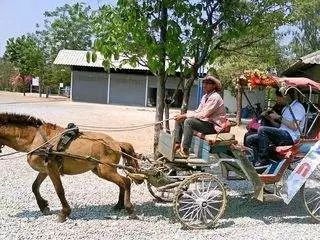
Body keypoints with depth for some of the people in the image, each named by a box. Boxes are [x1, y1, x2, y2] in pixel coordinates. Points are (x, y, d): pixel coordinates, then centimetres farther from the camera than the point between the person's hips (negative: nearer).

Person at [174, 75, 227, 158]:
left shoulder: (215, 97, -17)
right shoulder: (205, 96, 13)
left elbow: (203, 115, -23)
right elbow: (198, 111, 13)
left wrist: (186, 116, -20)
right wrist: (183, 115, -3)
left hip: (214, 126, -10)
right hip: (206, 121, 10)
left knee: (189, 121, -31)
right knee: (179, 120, 2)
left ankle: (185, 151, -29)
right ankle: (177, 145, -2)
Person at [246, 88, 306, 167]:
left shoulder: (298, 107, -6)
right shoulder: (286, 108, 24)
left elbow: (294, 127, -17)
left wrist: (279, 117, -13)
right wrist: (273, 119, 7)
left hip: (290, 136, -10)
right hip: (282, 134, 10)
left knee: (262, 130, -30)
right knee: (250, 140, -3)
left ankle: (263, 161, -22)